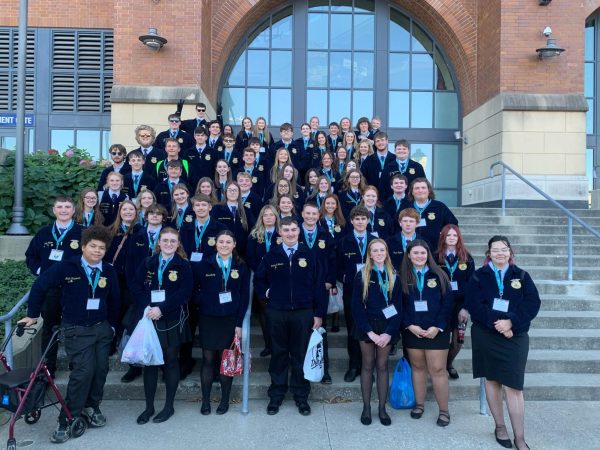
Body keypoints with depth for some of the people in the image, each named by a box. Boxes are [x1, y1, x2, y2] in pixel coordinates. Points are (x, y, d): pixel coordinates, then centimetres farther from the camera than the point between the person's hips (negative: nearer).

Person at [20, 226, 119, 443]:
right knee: (83, 371, -12)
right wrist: (32, 315, 4)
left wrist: (112, 325, 12)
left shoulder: (109, 272, -1)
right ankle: (66, 421, 2)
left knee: (100, 369, 7)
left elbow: (114, 300, 10)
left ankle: (91, 407, 31)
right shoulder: (66, 267, -11)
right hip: (77, 330, -4)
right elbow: (40, 287, -1)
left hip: (102, 328, 4)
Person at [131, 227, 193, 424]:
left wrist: (161, 309, -19)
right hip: (149, 319, 3)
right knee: (149, 361, 8)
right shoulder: (148, 263, 7)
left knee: (171, 361, 8)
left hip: (172, 320, -3)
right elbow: (136, 286, 0)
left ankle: (169, 406, 21)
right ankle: (149, 406, 21)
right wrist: (146, 307, -15)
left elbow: (185, 292, -13)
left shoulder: (183, 265, -3)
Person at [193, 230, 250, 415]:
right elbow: (194, 289, 8)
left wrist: (239, 323, -5)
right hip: (208, 319, 0)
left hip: (230, 319, 0)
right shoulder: (204, 265, 1)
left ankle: (225, 400, 20)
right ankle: (205, 400, 16)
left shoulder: (241, 267, 1)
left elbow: (244, 297, 0)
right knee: (208, 359, 4)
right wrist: (202, 302, -9)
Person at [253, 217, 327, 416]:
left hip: (303, 313, -1)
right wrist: (266, 293, -1)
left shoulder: (309, 255, -1)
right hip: (276, 313, 1)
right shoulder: (271, 255, 3)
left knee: (301, 355, 8)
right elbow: (258, 279, 16)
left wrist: (319, 313, -3)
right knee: (278, 354, 11)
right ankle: (276, 395, 24)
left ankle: (301, 396, 23)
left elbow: (319, 285, -1)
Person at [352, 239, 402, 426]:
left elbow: (398, 306, 1)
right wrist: (370, 331, -13)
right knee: (368, 365, 6)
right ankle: (366, 407, 16)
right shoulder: (362, 276, -3)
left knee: (382, 366, 7)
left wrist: (389, 332, -10)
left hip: (386, 327, 1)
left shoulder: (394, 276, 3)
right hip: (366, 327, -1)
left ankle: (382, 408, 16)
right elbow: (356, 306, -6)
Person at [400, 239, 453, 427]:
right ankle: (419, 404, 25)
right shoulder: (403, 277, 3)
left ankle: (444, 410, 12)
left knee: (437, 369, -1)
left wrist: (438, 327, -11)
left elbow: (447, 302, -3)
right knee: (417, 367, 11)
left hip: (436, 331, -2)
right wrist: (409, 325, -10)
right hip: (412, 331, 2)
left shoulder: (438, 275, 0)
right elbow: (400, 304, 1)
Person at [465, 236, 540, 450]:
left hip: (515, 337, 0)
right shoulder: (479, 276, 2)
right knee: (492, 380, 10)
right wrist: (496, 322, -19)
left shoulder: (521, 276, 4)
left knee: (514, 386, -4)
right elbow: (473, 304, -8)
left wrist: (511, 322, -18)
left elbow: (533, 303, -5)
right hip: (486, 335, 1)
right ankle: (500, 426, 26)